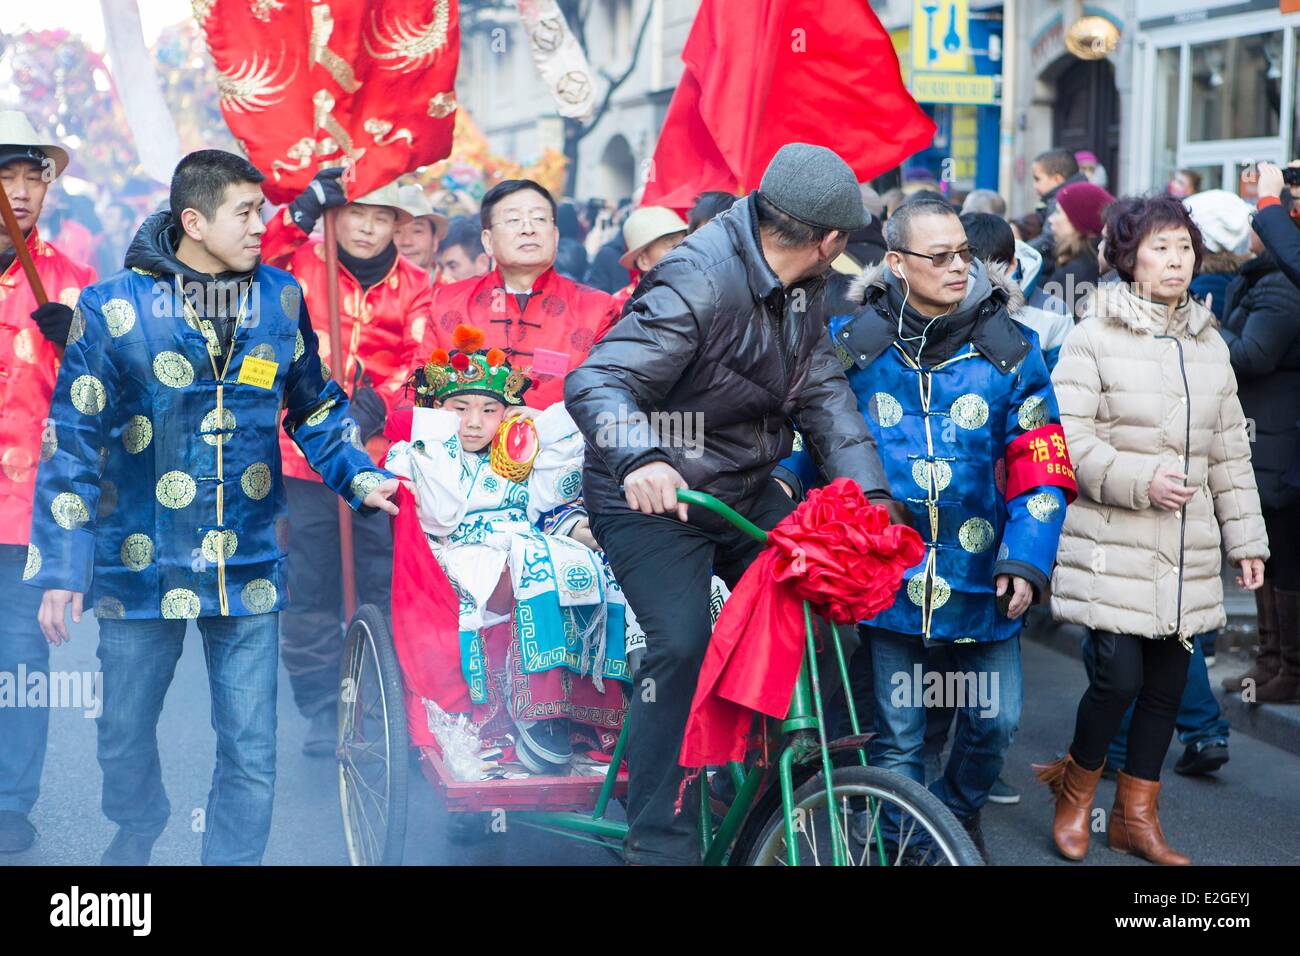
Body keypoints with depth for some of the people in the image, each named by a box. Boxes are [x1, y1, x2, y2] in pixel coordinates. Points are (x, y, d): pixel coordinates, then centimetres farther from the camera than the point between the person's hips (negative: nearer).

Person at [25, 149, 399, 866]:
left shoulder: (281, 299, 1)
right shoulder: (113, 308, -8)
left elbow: (315, 408, 13)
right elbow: (74, 439, -7)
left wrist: (361, 479, -2)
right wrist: (61, 565, -10)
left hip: (248, 559, 2)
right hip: (141, 560, -1)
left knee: (251, 751, 2)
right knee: (125, 733, 15)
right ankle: (137, 831, 46)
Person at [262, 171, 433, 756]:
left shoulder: (414, 287, 7)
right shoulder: (300, 264, 5)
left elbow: (421, 362, -5)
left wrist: (377, 406, -22)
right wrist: (299, 214, -19)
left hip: (382, 458, 1)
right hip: (304, 452, 0)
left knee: (387, 592, 2)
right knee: (308, 593, 5)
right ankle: (321, 712, 16)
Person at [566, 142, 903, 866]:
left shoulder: (799, 288, 1)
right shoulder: (699, 285, -26)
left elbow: (822, 391, 0)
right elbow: (595, 384, -33)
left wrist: (870, 490, -12)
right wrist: (641, 459, -53)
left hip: (746, 493, 8)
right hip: (654, 494, -8)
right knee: (682, 645, -21)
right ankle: (663, 845, -12)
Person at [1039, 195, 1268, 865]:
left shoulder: (1209, 345, 13)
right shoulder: (1094, 338, -5)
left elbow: (1229, 453, 16)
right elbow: (1068, 440, -11)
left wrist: (1246, 537, 13)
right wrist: (1141, 480, -19)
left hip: (1187, 555, 6)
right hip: (1113, 546, -5)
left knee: (1167, 683, 8)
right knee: (1119, 675, -11)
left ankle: (1137, 816, 22)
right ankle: (1076, 787, 16)